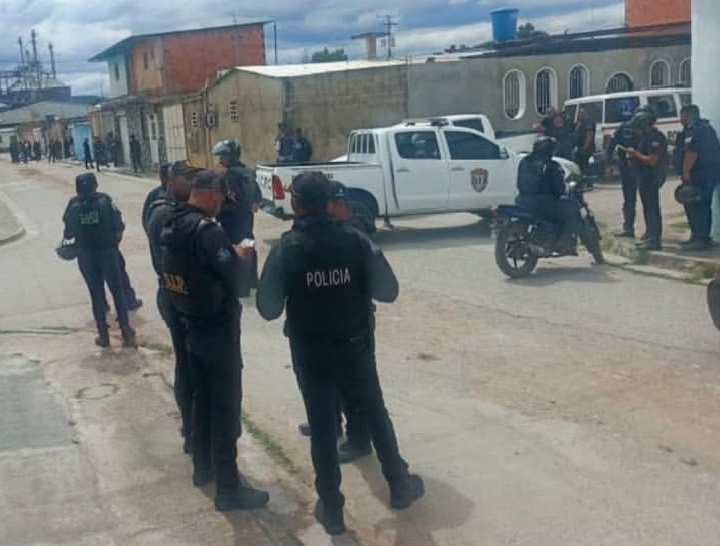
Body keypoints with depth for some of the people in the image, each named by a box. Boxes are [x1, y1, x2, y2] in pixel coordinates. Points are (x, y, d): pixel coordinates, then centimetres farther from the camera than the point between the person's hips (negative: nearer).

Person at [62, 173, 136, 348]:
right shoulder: (105, 200, -9)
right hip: (107, 252, -1)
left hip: (86, 256, 1)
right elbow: (119, 225, -11)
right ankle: (126, 333, 6)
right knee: (117, 291, 8)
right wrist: (117, 236, 9)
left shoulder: (73, 205, -5)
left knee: (97, 295, 12)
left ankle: (103, 335, 16)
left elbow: (68, 233, -3)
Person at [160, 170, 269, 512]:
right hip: (217, 328, -9)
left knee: (203, 399, 21)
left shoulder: (172, 226, 6)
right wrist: (240, 256, -3)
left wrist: (227, 254, 6)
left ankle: (202, 468, 34)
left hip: (191, 325, 9)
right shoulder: (205, 229, -23)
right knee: (226, 406, -1)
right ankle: (228, 489, 5)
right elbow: (234, 275, -23)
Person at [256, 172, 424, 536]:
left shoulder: (286, 249, -12)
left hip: (310, 353, -1)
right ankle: (400, 486, 33)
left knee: (322, 427, 11)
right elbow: (387, 291, -7)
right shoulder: (355, 240, -9)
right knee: (376, 415, 19)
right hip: (354, 347, 1)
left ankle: (331, 508, 20)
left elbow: (268, 309, -11)